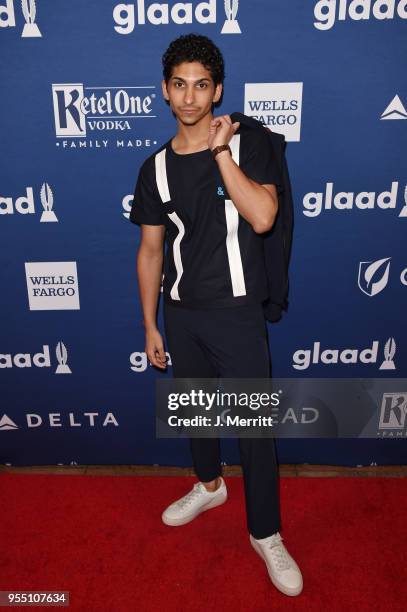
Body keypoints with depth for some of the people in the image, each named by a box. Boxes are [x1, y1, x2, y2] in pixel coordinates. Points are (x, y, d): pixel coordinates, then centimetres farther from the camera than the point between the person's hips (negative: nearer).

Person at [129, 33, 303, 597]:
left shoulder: (250, 145, -6)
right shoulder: (156, 168, 3)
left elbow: (262, 218, -23)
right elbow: (151, 249, 6)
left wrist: (220, 150, -19)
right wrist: (150, 326, 7)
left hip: (237, 312, -4)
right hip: (181, 313, 4)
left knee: (253, 425, 4)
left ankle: (266, 535, 26)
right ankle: (209, 485, 49)